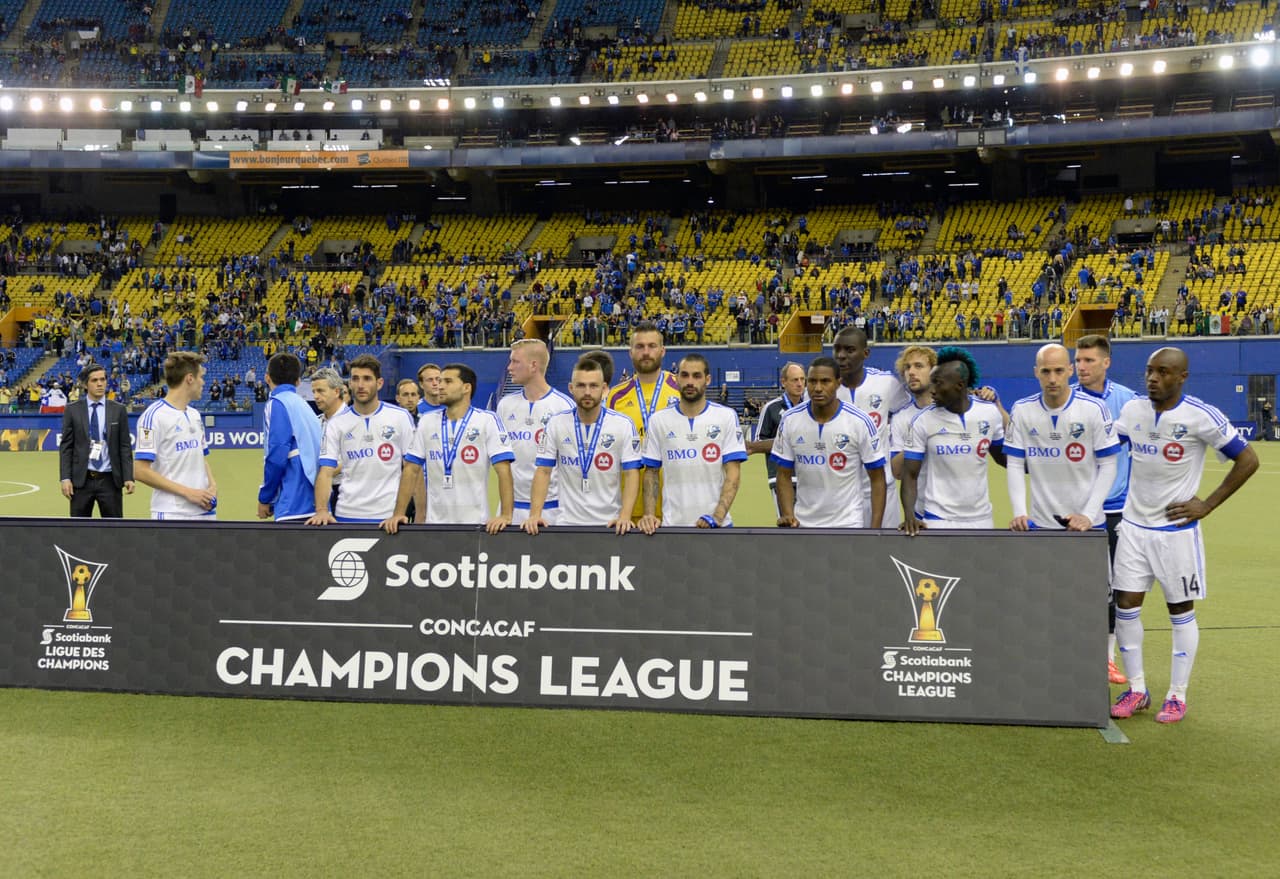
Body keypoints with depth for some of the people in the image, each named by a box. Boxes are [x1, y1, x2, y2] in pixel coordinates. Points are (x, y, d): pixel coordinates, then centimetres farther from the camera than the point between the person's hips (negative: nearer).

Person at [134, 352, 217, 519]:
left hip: (204, 511, 8)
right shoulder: (154, 415, -10)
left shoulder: (195, 415, 15)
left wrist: (212, 486, 2)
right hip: (172, 514, -8)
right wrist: (187, 492, -16)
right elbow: (141, 471, -14)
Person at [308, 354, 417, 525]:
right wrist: (321, 510, -20)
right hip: (347, 515, 1)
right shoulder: (335, 424, 2)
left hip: (389, 516, -1)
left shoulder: (400, 417, 0)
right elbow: (326, 472, -4)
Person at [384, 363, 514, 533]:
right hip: (435, 523, 3)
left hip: (476, 524, -3)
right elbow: (411, 470, 7)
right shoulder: (426, 421, 7)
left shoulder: (487, 420, -5)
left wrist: (506, 515, -22)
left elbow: (503, 470, -11)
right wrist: (398, 514, -2)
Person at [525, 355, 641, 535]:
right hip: (567, 523, 1)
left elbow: (631, 474, -5)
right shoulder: (556, 424, 1)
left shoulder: (624, 425, -3)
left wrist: (625, 516, -18)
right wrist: (535, 515, -12)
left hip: (609, 524, -1)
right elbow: (543, 472, 0)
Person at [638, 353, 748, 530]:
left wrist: (717, 517, -18)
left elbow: (733, 473, -6)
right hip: (672, 525, 1)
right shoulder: (658, 420, 3)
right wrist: (649, 515, -9)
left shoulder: (727, 417, -1)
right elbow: (651, 473, 6)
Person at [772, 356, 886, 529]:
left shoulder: (860, 422, -10)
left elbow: (877, 478, -4)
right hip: (803, 523, 3)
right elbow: (784, 476, 4)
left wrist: (875, 528, -11)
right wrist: (788, 514, -12)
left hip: (848, 523, -3)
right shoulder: (790, 420, -3)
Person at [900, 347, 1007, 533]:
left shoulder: (991, 413, -2)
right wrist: (909, 515, -24)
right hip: (936, 519, -3)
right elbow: (910, 474, -9)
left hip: (981, 518, 3)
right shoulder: (923, 421, -9)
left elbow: (1003, 457, 14)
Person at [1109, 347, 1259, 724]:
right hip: (1134, 526, 4)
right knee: (1125, 606, 4)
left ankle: (1177, 696, 16)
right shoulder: (1132, 410, 1)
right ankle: (1136, 689, 18)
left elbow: (1247, 460, -8)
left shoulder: (1202, 416, -14)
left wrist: (1207, 504, -10)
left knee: (1181, 611, 5)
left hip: (1176, 529, -4)